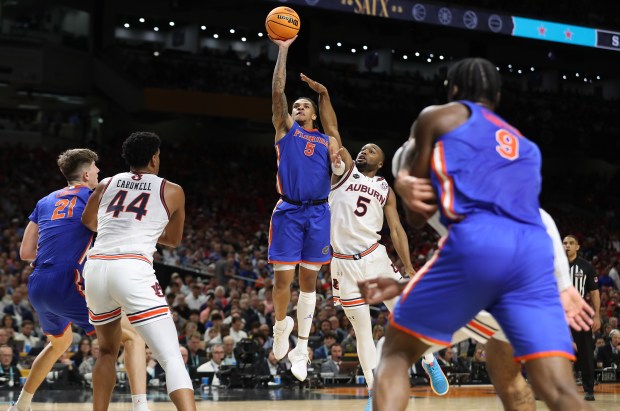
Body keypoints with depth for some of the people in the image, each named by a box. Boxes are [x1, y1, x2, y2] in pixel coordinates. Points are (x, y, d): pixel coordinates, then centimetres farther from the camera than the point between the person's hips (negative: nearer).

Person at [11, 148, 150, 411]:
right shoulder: (94, 197, 6)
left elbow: (26, 252, 19)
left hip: (37, 289, 7)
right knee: (133, 337, -3)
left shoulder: (45, 202, 21)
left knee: (60, 342, 35)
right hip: (67, 286, -7)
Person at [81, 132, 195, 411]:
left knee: (108, 351, 27)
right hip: (133, 271, -4)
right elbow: (173, 240, 26)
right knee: (172, 358, -8)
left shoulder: (106, 184, 20)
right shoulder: (172, 191, 12)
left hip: (95, 268, 4)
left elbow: (87, 222, 39)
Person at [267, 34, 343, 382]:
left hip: (318, 213, 2)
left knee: (309, 279, 4)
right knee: (283, 278, -7)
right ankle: (281, 325, 22)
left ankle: (301, 347, 10)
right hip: (289, 212, -2)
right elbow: (277, 92, -1)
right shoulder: (285, 128, 11)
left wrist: (338, 162, -15)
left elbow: (341, 173, 9)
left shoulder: (328, 140, 17)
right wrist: (284, 51, -5)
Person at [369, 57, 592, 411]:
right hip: (534, 252, 4)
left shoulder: (438, 117, 20)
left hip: (475, 243, -4)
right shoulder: (526, 145, 35)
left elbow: (417, 214, 21)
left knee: (397, 351, 14)